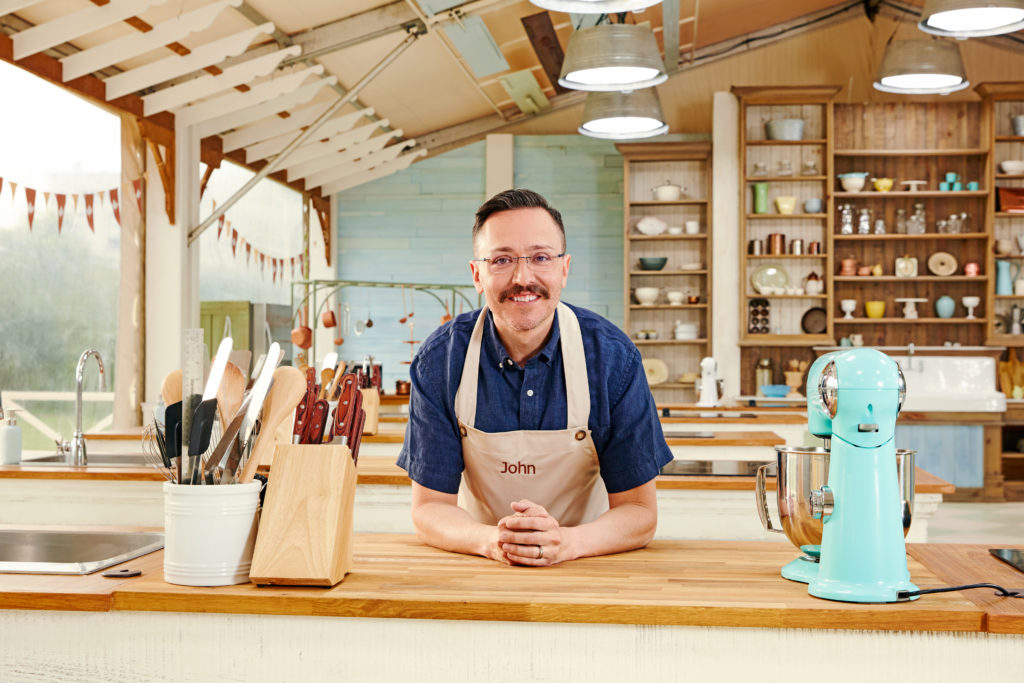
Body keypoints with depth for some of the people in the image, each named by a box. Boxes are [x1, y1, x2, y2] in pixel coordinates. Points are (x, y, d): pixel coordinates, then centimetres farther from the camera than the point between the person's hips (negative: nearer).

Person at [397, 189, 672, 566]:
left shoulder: (612, 356, -10)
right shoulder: (439, 360, -9)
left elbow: (639, 513, -8)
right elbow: (430, 508, -6)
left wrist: (566, 542, -28)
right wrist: (491, 541, -27)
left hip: (588, 565, 0)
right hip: (478, 573, 1)